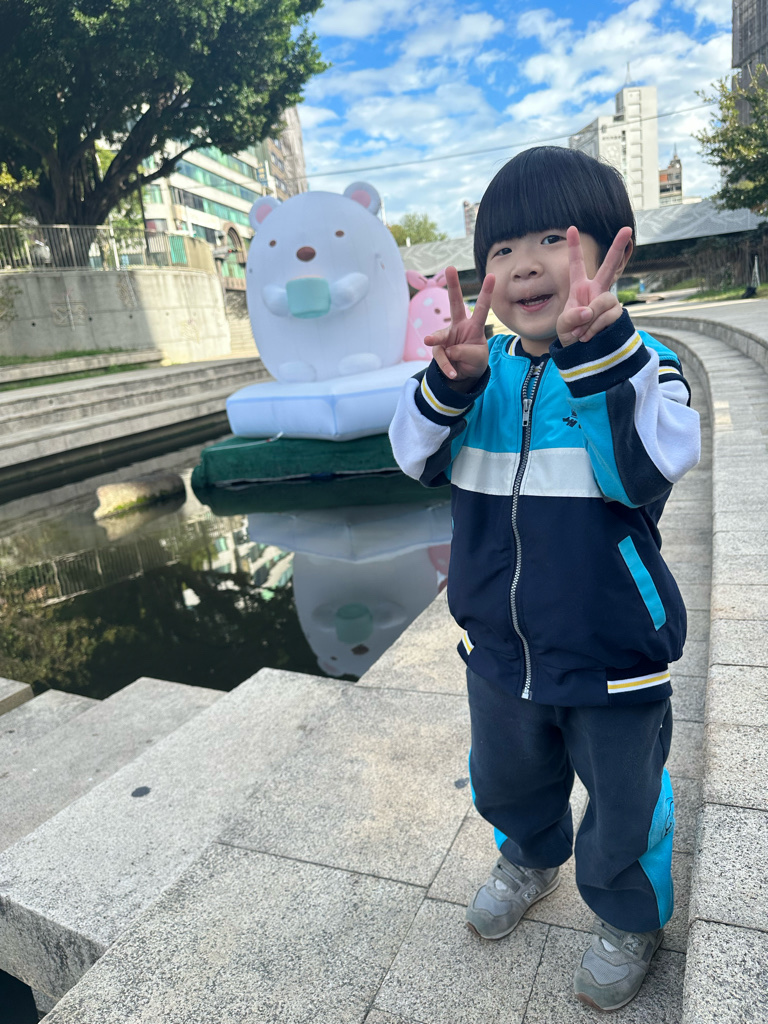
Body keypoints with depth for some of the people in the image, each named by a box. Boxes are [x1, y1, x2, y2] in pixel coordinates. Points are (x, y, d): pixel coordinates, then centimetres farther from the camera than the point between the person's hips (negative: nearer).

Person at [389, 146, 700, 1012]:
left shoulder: (639, 362, -15)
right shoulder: (482, 372, -3)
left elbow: (651, 468, -32)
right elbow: (416, 457, -11)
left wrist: (598, 344, -41)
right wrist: (447, 379, -29)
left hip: (614, 662, -4)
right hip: (498, 653, 5)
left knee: (623, 808, 20)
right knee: (506, 781, 29)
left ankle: (629, 917, 53)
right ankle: (531, 857, 63)